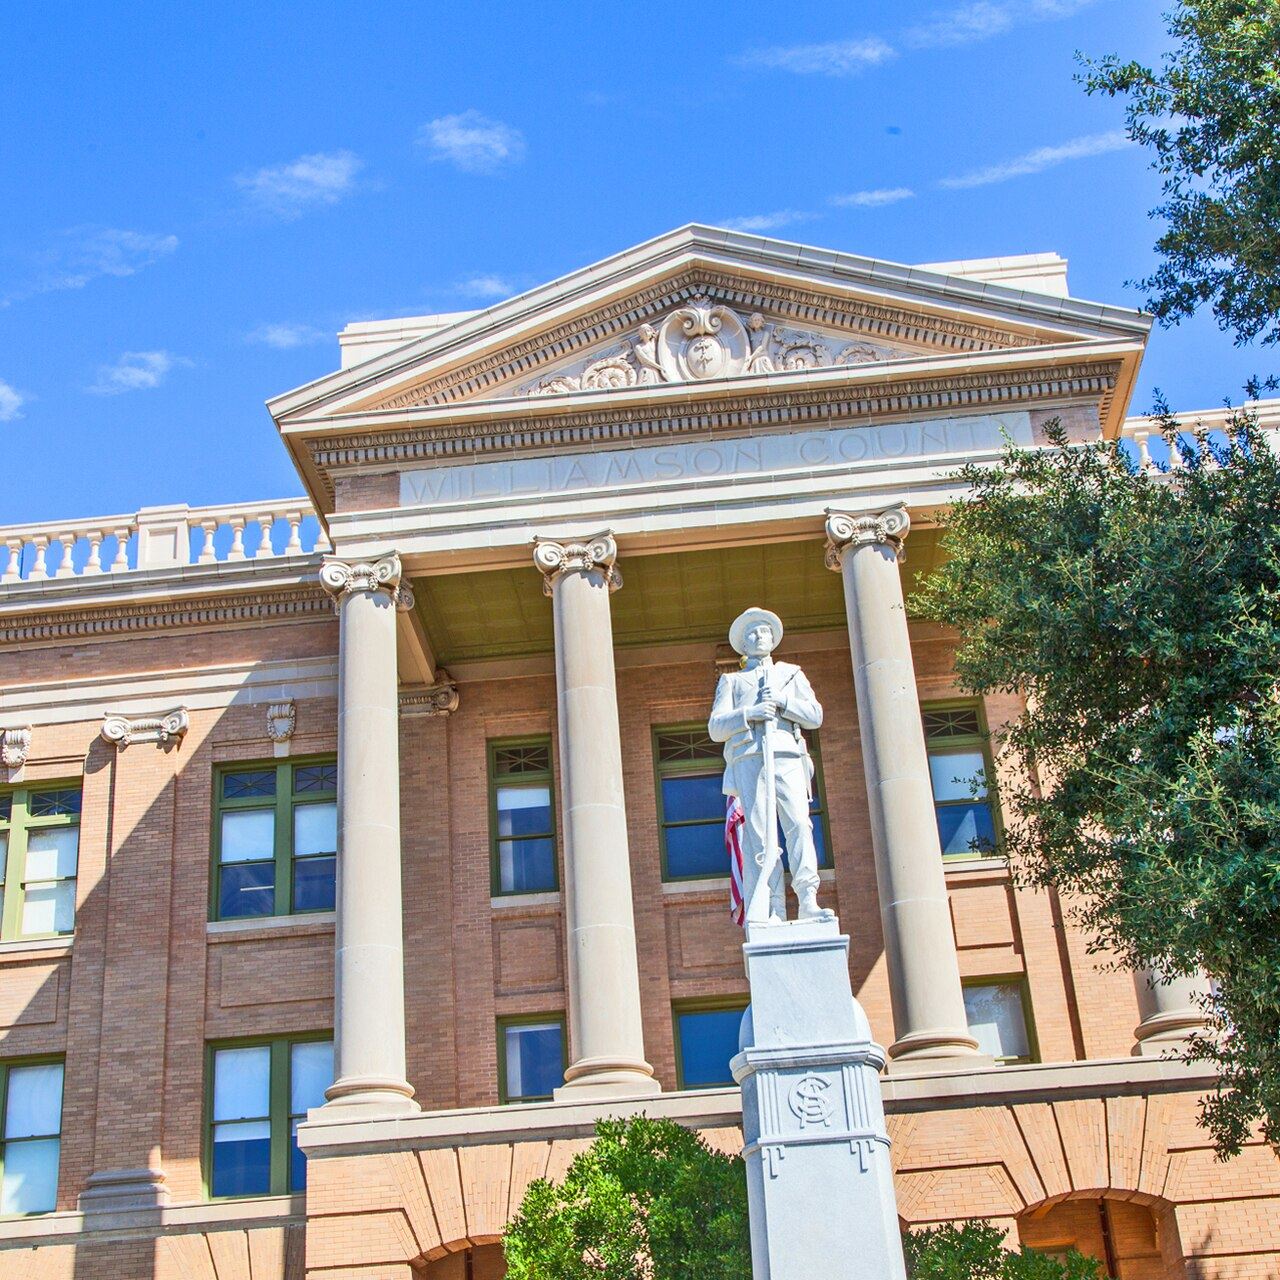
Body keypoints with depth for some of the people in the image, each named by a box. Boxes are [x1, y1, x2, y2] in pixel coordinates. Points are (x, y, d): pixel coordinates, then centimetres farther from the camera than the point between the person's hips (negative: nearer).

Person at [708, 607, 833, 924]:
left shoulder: (792, 674, 28)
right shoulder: (731, 681, 25)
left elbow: (815, 716, 14)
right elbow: (715, 728, 12)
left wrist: (782, 701, -2)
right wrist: (748, 714, -5)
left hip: (787, 758, 0)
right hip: (748, 759, 0)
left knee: (799, 823, -19)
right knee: (759, 834, -11)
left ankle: (808, 901, -27)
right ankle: (770, 912, -17)